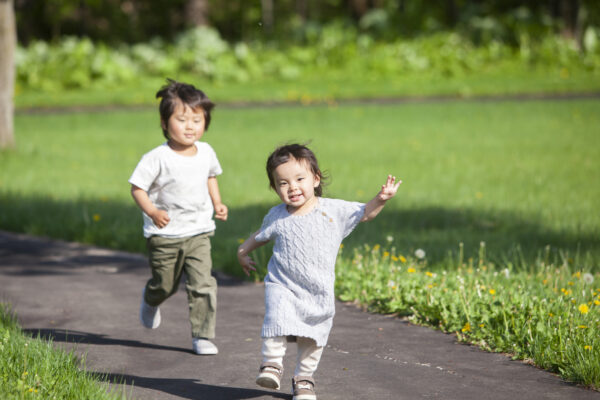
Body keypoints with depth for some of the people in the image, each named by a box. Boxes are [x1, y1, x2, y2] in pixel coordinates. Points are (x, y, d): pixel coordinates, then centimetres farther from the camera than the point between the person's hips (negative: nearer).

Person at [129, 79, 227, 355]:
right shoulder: (157, 158, -16)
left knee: (202, 285, -10)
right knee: (165, 284, 14)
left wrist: (217, 204, 8)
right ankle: (150, 300, 50)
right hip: (164, 235, -2)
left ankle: (202, 336, 1)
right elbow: (137, 187, -10)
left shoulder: (206, 152, 0)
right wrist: (152, 211, -26)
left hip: (198, 232, 3)